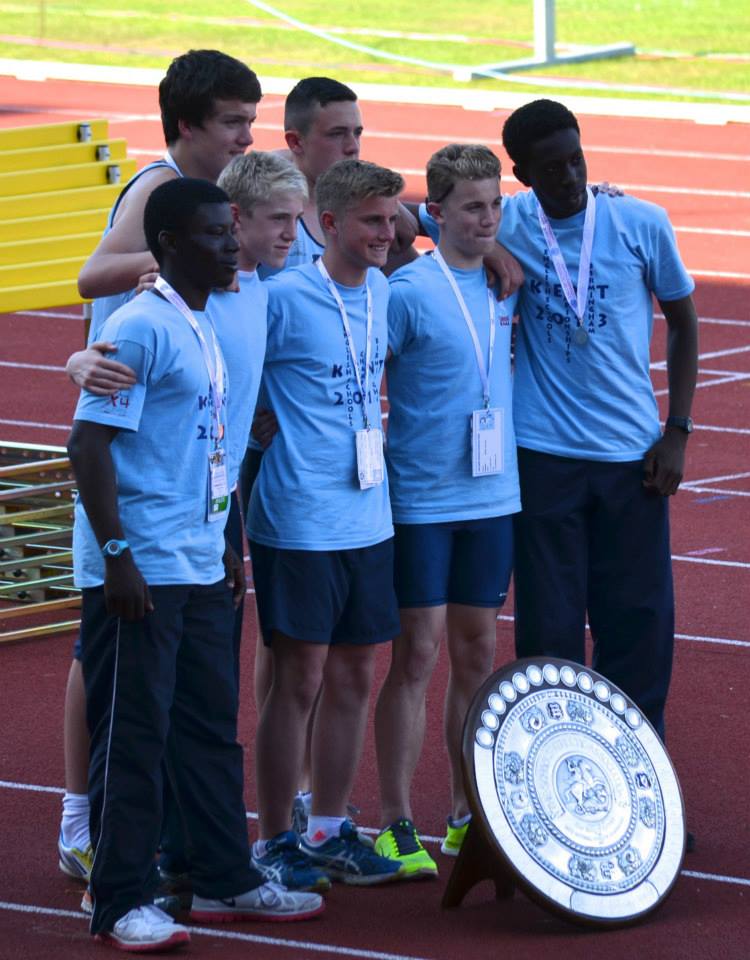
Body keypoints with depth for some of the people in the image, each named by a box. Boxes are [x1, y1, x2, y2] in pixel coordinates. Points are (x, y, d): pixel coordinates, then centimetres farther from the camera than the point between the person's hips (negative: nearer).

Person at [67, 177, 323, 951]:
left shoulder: (201, 328, 13)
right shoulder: (140, 329, -14)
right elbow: (89, 442, -18)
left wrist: (223, 546, 21)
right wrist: (116, 554, -21)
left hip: (197, 569, 9)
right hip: (139, 572, -9)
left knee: (210, 727, 15)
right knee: (132, 736, -3)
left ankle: (224, 880, 24)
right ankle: (122, 904, 3)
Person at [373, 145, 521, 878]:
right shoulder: (408, 290, -12)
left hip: (492, 495, 6)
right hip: (421, 500, -6)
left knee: (477, 653, 10)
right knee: (417, 654, -5)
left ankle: (468, 813, 20)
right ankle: (395, 825, 0)